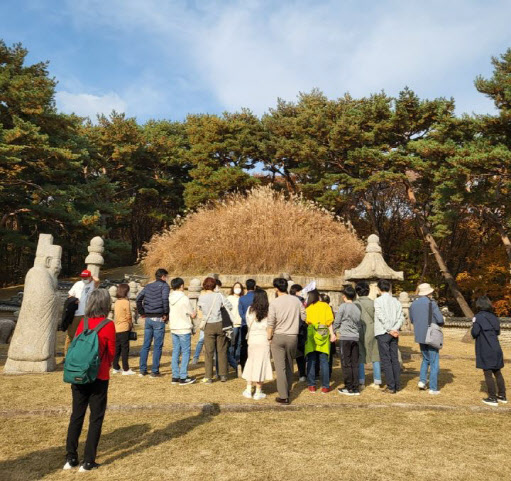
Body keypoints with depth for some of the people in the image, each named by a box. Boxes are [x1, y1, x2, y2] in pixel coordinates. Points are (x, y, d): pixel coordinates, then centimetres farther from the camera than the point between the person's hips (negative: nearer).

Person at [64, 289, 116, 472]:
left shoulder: (83, 323, -2)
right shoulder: (108, 325, -13)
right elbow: (111, 352, -5)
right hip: (99, 378, -4)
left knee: (76, 415, 16)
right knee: (96, 418, 8)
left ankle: (70, 458, 22)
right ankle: (88, 461, 12)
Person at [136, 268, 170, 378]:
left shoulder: (148, 286, 13)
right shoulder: (164, 286, -5)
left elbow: (138, 298, 5)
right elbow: (165, 299, -22)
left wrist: (142, 312, 10)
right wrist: (166, 314, -13)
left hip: (148, 319, 6)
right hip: (158, 319, -5)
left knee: (146, 345, 12)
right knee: (158, 346, 2)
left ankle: (142, 370, 16)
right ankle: (155, 371, 5)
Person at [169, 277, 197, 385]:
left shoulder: (170, 298, 5)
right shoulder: (184, 298, -15)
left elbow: (169, 313, 12)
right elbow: (193, 315, -10)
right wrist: (194, 312, 10)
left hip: (173, 329, 7)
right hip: (184, 329, -7)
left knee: (175, 352, 12)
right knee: (186, 352, 1)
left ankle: (175, 376, 16)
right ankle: (183, 377, 2)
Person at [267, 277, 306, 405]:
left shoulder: (274, 302, -10)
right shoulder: (296, 300, 0)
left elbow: (271, 323, -11)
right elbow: (304, 317, 5)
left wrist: (269, 337, 1)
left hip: (278, 337, -3)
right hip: (293, 337, 4)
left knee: (280, 367, 1)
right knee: (289, 365, 19)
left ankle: (284, 396, 2)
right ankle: (288, 390, 32)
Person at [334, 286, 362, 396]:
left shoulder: (343, 306, -6)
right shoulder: (357, 308, 13)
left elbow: (337, 322, -2)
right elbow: (359, 325, 17)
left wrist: (333, 332, 12)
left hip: (345, 338, -6)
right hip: (355, 338, 6)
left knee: (346, 363, 0)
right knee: (355, 363, 8)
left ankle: (349, 388, 4)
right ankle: (355, 388, 10)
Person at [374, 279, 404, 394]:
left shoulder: (378, 301, -7)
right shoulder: (396, 301, 9)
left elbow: (382, 318, -15)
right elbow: (401, 318, 1)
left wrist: (390, 330, -10)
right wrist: (394, 329, -7)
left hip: (383, 333, -5)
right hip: (394, 334, 5)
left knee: (386, 360, -1)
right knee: (395, 359, 12)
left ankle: (391, 387, -1)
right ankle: (397, 385, 18)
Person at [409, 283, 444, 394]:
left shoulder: (413, 304, 4)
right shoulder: (431, 303, -14)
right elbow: (440, 320, -16)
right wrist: (440, 323, 5)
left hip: (420, 336, 5)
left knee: (426, 358, 23)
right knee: (434, 362, 5)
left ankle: (422, 380, 10)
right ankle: (433, 388, 7)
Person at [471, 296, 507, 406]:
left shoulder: (479, 317, -13)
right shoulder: (493, 317, 7)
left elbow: (475, 333, -13)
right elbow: (498, 332, 14)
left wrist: (473, 324, 3)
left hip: (485, 351, -6)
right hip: (496, 350, 7)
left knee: (488, 374, 2)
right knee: (497, 373, 18)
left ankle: (492, 398, 5)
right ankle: (502, 396, 27)